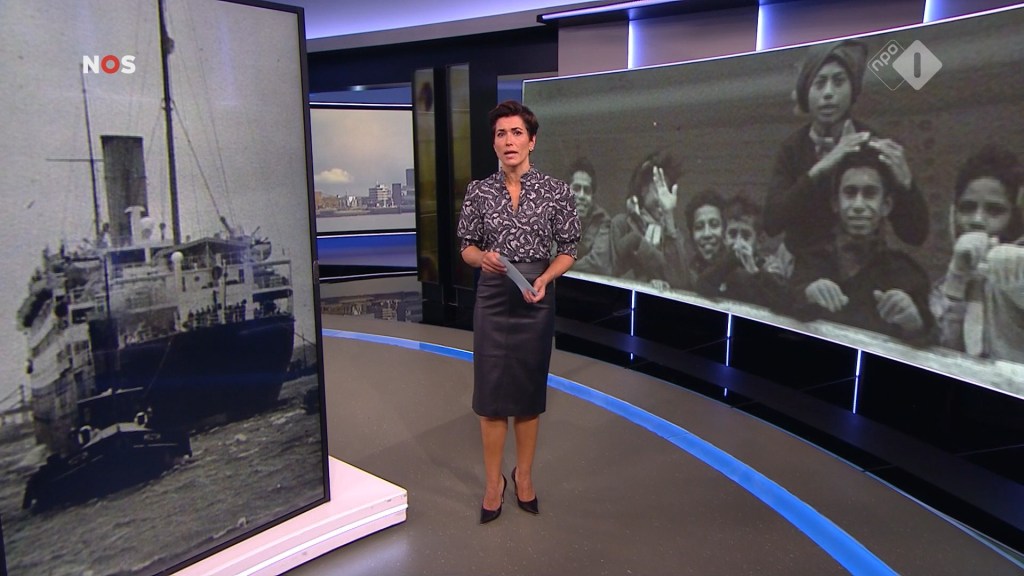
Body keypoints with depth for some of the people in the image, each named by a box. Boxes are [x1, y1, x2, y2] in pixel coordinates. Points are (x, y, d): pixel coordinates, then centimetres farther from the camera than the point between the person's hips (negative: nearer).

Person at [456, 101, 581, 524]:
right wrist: (483, 257, -16)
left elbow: (568, 251, 0)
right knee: (491, 392, 5)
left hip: (536, 298, 0)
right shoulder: (479, 191, 0)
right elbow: (467, 248, 6)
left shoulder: (556, 191, -4)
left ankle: (524, 476, 28)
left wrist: (544, 279, -17)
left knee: (529, 391, 10)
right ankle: (493, 481, 21)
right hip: (493, 298, 1)